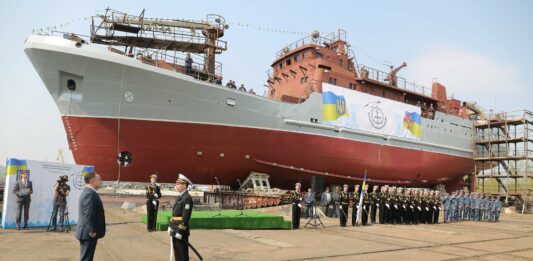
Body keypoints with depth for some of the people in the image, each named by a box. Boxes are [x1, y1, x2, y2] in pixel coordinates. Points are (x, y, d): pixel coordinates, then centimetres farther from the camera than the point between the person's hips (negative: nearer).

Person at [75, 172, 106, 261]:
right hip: (89, 233, -11)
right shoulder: (90, 194, -20)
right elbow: (89, 214, -25)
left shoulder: (87, 192, 13)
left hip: (87, 232, 11)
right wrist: (92, 231, -20)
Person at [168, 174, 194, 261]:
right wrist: (171, 227, 13)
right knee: (176, 253, 15)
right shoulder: (179, 197, 13)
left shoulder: (187, 198, -17)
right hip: (175, 230, 9)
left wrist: (180, 232, -21)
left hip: (181, 231, -9)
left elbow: (185, 217, -21)